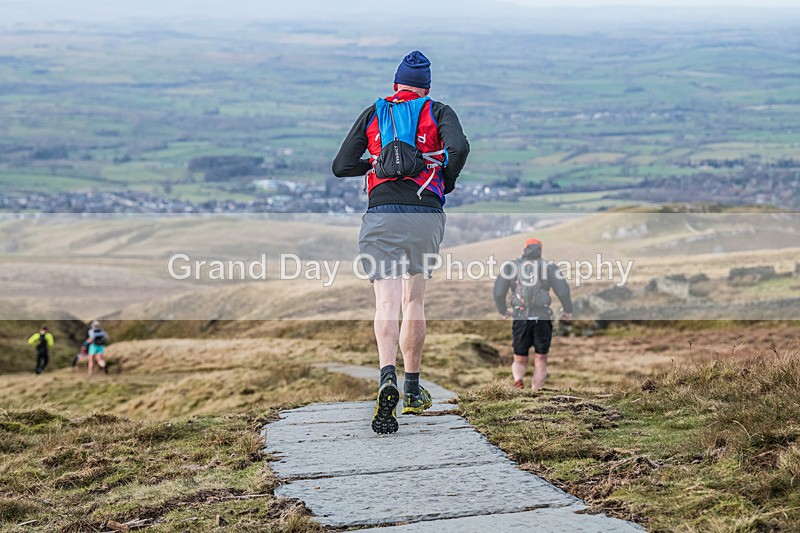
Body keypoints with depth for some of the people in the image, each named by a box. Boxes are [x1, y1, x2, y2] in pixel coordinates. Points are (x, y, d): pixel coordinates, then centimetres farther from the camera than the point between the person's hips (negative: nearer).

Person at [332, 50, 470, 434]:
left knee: (387, 303, -9)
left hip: (381, 217, 0)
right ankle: (412, 391, 21)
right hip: (426, 216, 0)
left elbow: (340, 167, 13)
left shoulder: (373, 113, 16)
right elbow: (459, 148, -9)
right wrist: (446, 182, 10)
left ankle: (388, 377, -35)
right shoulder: (438, 111, 12)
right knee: (414, 301, 15)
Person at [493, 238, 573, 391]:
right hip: (542, 319, -1)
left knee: (519, 360, 13)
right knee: (540, 361, 10)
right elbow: (563, 290, -5)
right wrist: (568, 310, 11)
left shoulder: (511, 266, 7)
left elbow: (498, 292, 0)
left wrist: (503, 311, 18)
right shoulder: (549, 266, 4)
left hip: (520, 319, 1)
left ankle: (518, 380, -19)